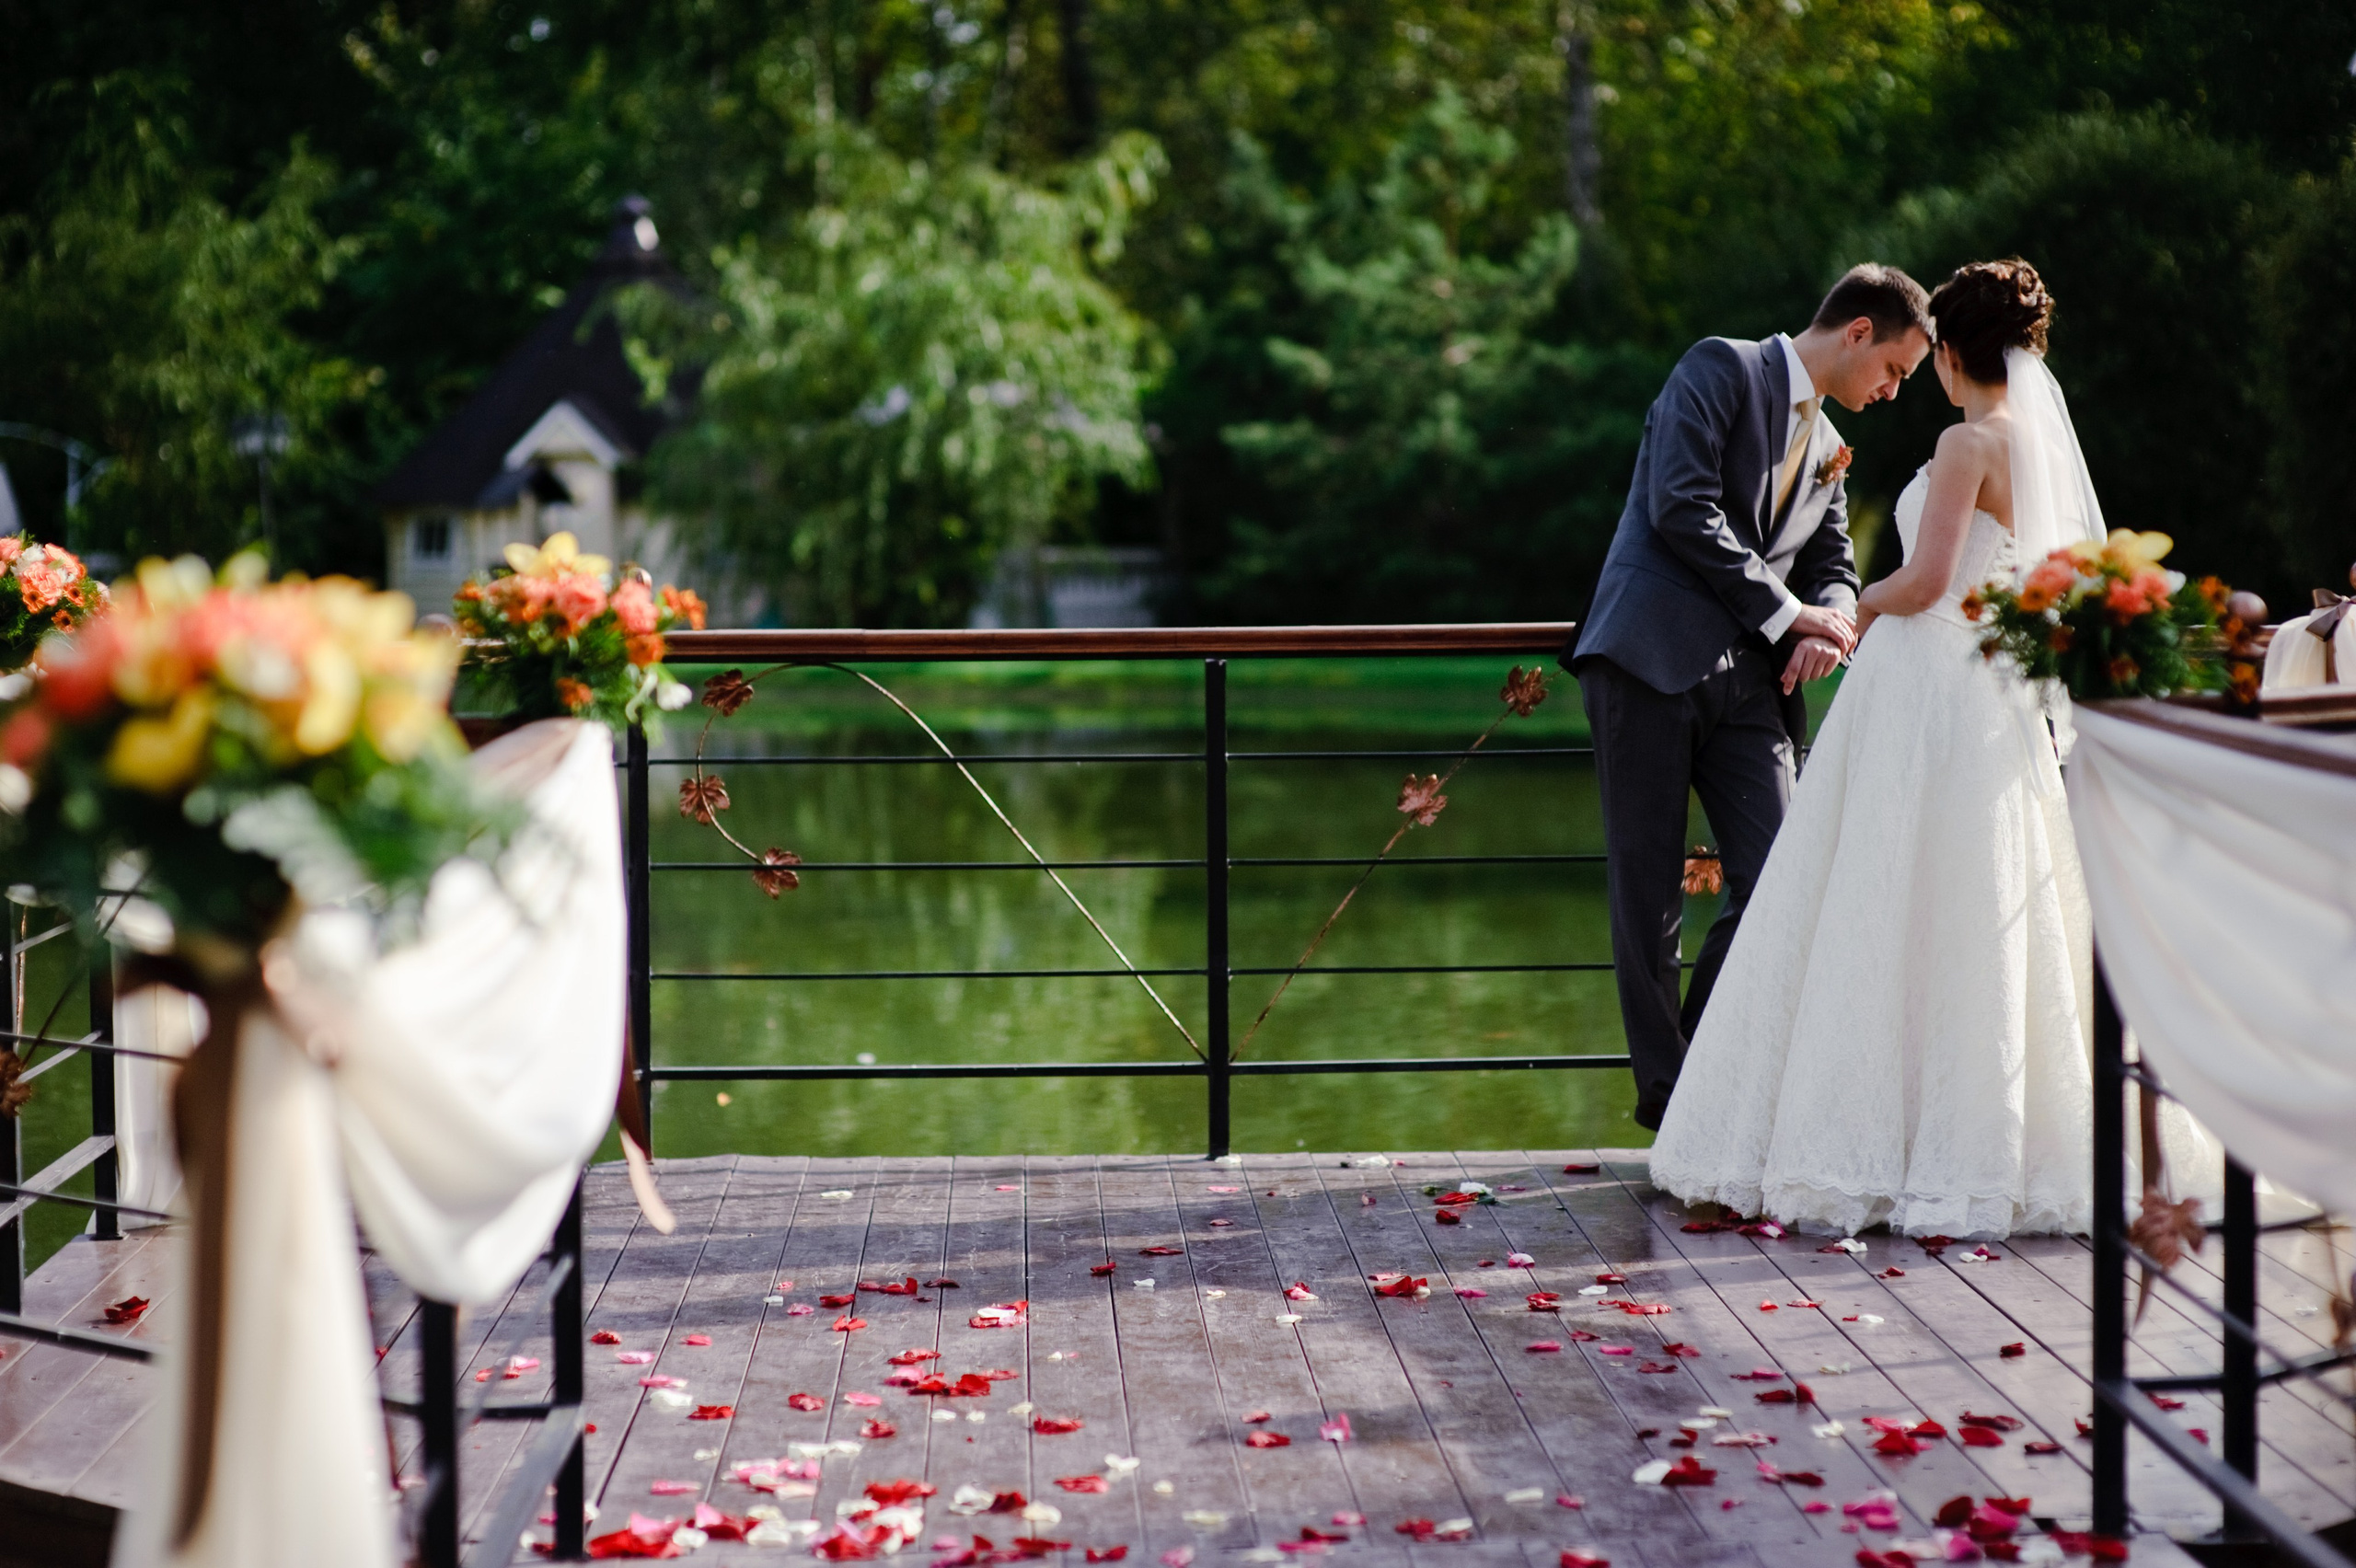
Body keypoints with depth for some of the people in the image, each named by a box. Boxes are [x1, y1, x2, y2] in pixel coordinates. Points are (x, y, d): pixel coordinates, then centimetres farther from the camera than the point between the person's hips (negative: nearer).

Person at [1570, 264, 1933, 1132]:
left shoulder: (1828, 450, 24)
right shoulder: (1721, 369, 0)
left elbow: (1833, 564, 25)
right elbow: (1682, 508, -11)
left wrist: (1828, 623, 0)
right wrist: (1786, 611, -9)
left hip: (1749, 680, 7)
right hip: (1653, 660, -6)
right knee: (1649, 891, -1)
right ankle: (1663, 1085, 7)